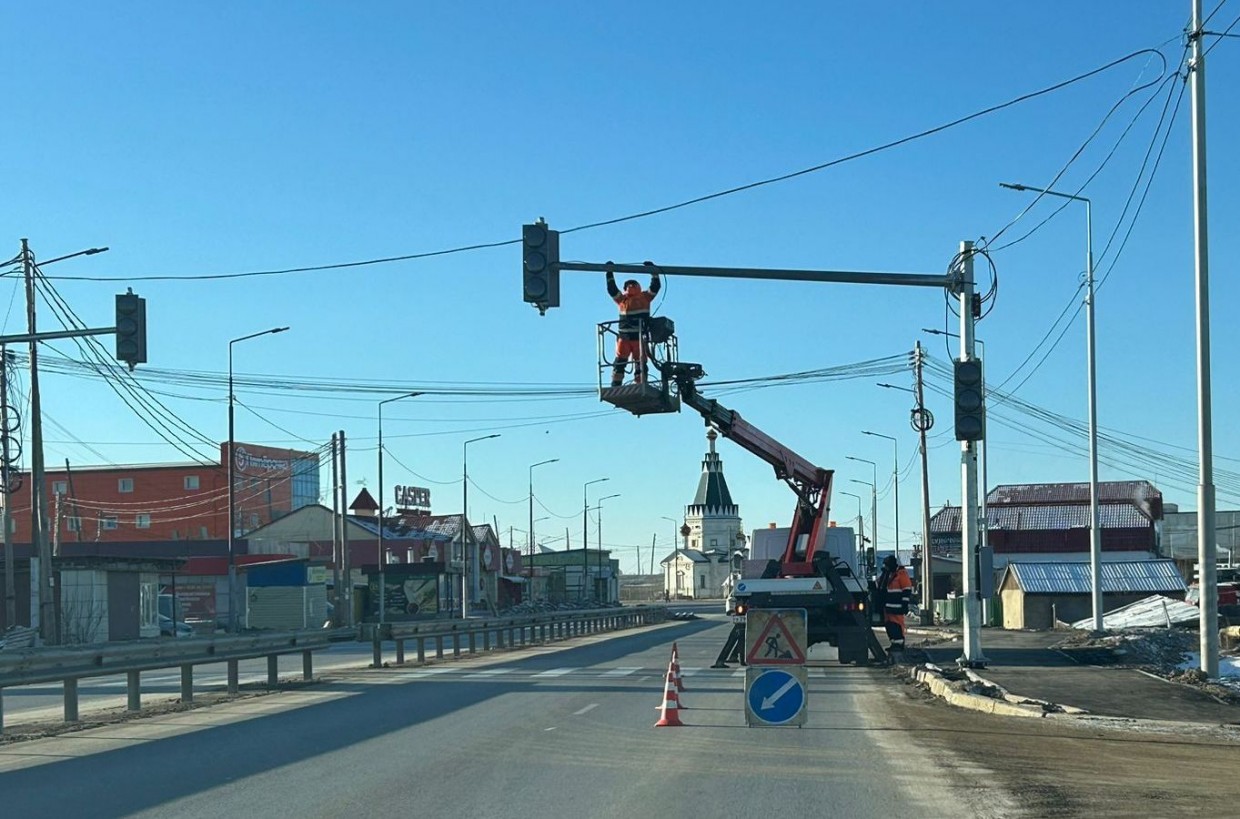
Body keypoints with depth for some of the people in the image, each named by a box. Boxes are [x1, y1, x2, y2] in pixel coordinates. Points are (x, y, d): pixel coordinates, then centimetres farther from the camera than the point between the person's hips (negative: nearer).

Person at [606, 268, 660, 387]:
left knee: (641, 364, 1)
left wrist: (653, 271, 13)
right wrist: (609, 274, 7)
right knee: (619, 362, -3)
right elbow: (611, 289, 7)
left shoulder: (645, 297, 13)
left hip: (640, 337, 0)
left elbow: (655, 286, 13)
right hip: (624, 336, 0)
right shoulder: (622, 299, 11)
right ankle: (615, 387, -2)